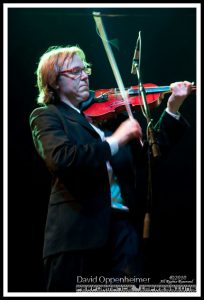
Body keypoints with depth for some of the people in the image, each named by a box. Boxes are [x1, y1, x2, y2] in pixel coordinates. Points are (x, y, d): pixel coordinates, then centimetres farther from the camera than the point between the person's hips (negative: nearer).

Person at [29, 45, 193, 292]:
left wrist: (172, 109, 6)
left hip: (124, 224, 4)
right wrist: (114, 141, -16)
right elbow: (61, 159, -17)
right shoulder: (46, 116, 4)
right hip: (79, 228, -4)